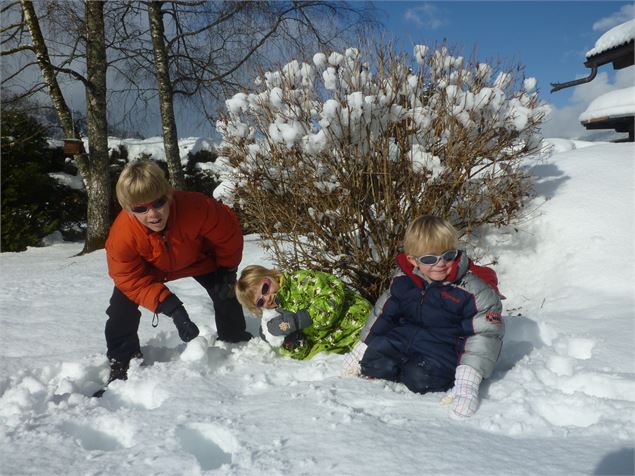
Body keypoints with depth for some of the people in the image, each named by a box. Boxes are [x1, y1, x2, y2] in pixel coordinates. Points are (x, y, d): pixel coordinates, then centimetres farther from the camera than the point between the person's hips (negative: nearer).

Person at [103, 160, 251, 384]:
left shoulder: (196, 207, -43)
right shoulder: (121, 237, -40)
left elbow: (228, 233, -24)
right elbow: (131, 280, -30)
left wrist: (228, 271, -12)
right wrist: (171, 308, -39)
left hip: (198, 259, 1)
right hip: (148, 268, 0)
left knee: (226, 292, 1)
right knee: (122, 303, -15)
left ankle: (235, 339, 30)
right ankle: (122, 360, 8)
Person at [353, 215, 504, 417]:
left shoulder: (471, 289, -17)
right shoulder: (403, 279, -2)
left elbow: (485, 334, -18)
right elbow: (383, 313, 11)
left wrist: (467, 383, -28)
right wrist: (362, 349, 12)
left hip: (444, 348, -4)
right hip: (403, 337, 4)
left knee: (420, 378, -29)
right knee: (375, 362, -19)